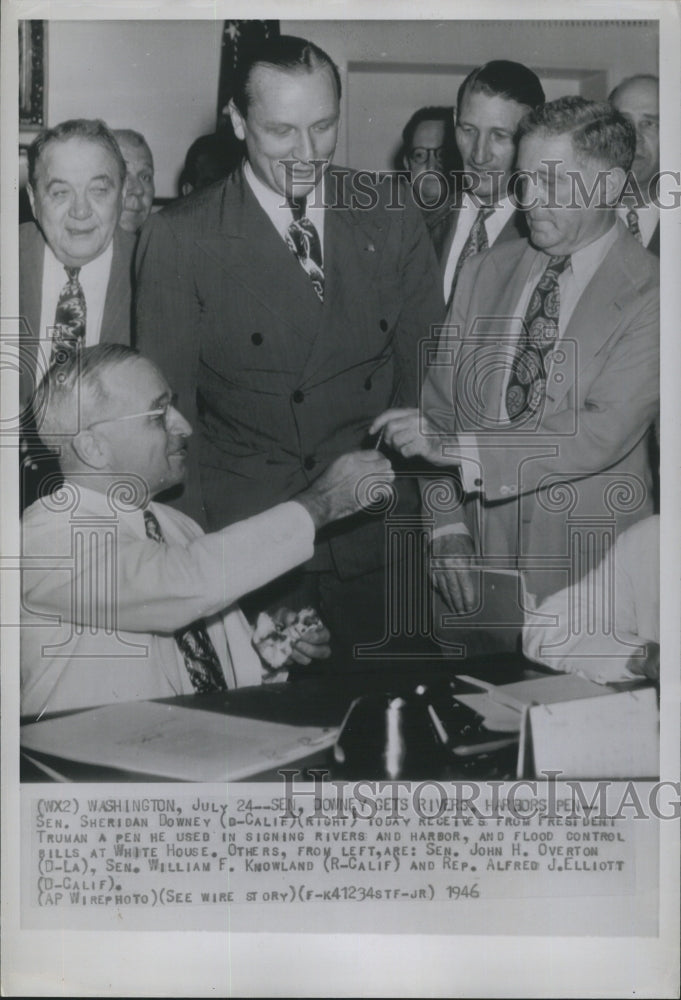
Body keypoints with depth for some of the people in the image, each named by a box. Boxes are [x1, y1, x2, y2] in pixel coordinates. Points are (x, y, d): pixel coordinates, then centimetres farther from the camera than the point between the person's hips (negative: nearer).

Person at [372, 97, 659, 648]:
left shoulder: (650, 294, -9)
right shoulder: (486, 273, 7)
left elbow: (605, 433, -20)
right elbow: (441, 405, 6)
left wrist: (451, 447, -23)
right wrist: (449, 530, -5)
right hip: (478, 564, 4)